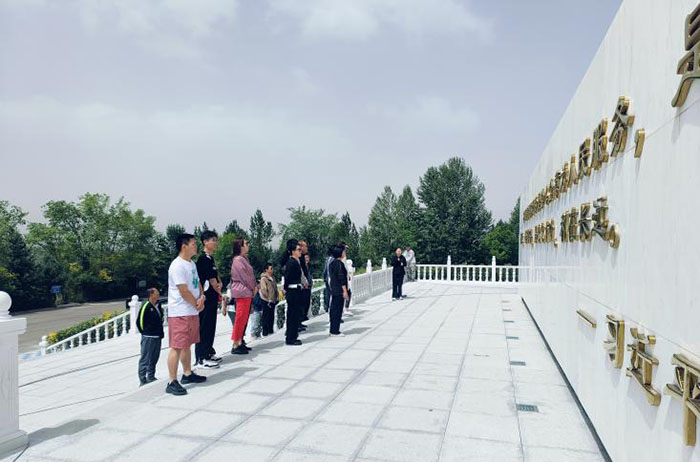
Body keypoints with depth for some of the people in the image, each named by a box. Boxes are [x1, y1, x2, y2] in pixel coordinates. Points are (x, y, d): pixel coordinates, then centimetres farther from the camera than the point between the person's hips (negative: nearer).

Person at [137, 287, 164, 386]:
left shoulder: (157, 305, 10)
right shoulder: (146, 306, -13)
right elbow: (139, 321, -10)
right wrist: (144, 332, -2)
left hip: (157, 337, 7)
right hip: (148, 337, -7)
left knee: (154, 358, 14)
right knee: (145, 359, -1)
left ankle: (151, 377, 25)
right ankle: (143, 379, 6)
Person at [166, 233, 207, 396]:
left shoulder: (192, 264, 14)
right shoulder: (177, 265, -17)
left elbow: (198, 284, 17)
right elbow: (183, 291, -19)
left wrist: (202, 298, -3)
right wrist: (197, 304, -7)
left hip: (193, 312, 9)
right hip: (180, 313, -9)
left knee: (187, 344, 18)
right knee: (177, 346, -6)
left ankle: (187, 374, 30)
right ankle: (172, 382, -2)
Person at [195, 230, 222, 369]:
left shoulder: (210, 258, 16)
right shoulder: (204, 259, -14)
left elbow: (216, 276, 14)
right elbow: (211, 280, -14)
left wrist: (220, 284, -7)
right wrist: (221, 294, -4)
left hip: (212, 298, 9)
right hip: (206, 298, -9)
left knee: (210, 326, 15)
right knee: (204, 327, -5)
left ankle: (208, 353, 25)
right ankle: (201, 358, -1)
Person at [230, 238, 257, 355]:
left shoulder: (243, 258, 16)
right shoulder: (238, 260, -14)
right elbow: (244, 276, -16)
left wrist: (254, 286, 5)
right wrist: (253, 287, -6)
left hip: (246, 291, 10)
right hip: (242, 292, -10)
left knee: (244, 318, 12)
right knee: (241, 318, -6)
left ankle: (240, 343, 19)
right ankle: (235, 346, -1)